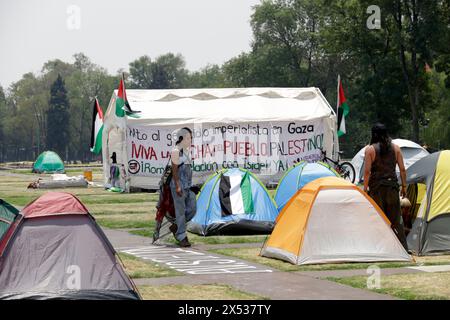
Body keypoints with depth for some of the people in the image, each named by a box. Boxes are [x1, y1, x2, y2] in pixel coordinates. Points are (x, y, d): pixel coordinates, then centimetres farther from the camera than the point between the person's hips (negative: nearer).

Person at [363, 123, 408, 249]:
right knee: (396, 218, 9)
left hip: (376, 187, -3)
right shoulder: (395, 148, 6)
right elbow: (402, 169, 6)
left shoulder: (370, 149, -4)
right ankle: (403, 247, 8)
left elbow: (367, 171, -8)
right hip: (392, 185, 3)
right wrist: (404, 186, 13)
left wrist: (365, 188, -2)